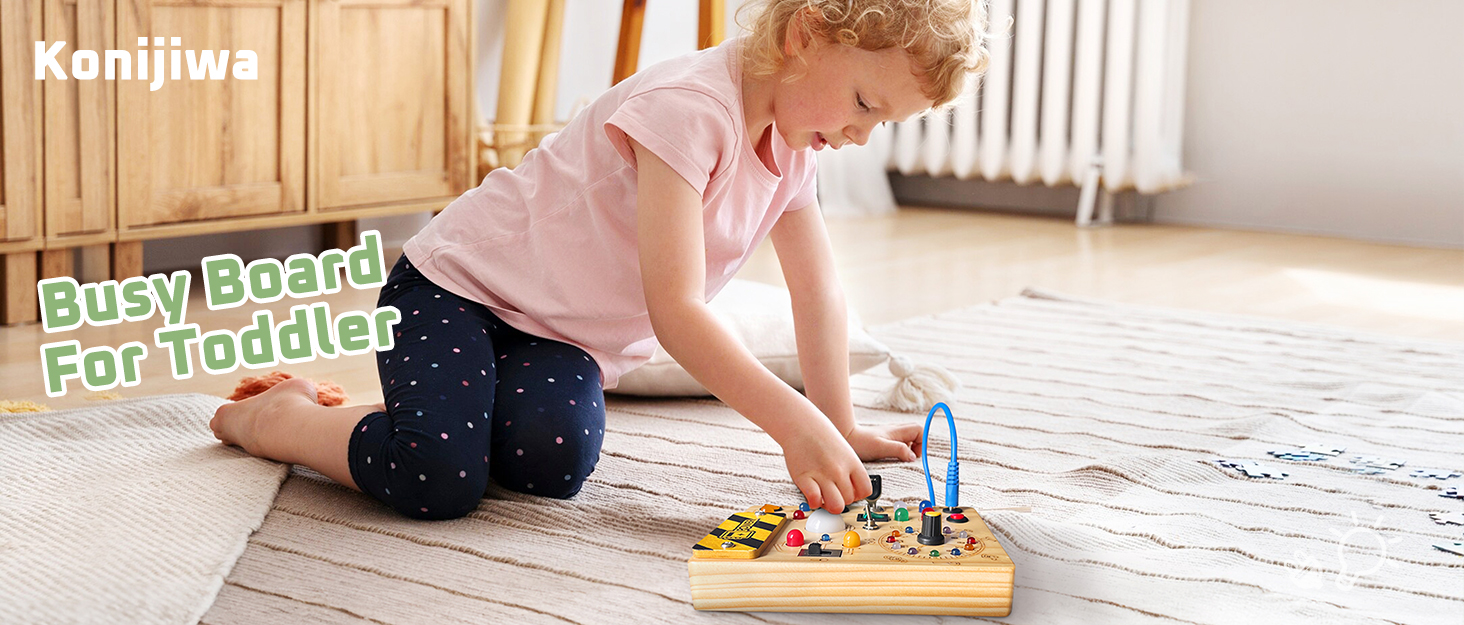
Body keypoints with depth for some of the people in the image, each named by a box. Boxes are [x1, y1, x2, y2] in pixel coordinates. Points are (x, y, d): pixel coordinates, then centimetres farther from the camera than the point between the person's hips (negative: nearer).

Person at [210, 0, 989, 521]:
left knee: (556, 457, -25)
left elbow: (818, 294, 10)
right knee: (438, 480, -27)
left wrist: (838, 426, 7)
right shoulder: (689, 108, -26)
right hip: (455, 283, -7)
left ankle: (443, 414, 5)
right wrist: (793, 422, -34)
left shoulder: (791, 141, 3)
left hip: (566, 336, 7)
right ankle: (277, 416, 1)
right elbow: (674, 310, -30)